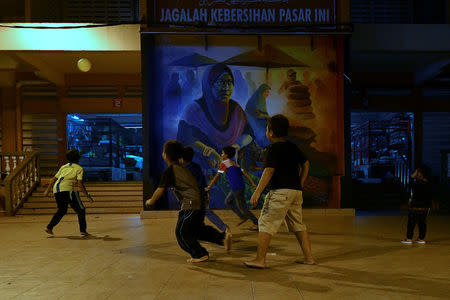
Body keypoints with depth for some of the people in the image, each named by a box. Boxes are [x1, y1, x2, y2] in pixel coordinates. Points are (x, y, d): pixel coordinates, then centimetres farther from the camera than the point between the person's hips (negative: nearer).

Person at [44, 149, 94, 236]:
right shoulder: (79, 168, 7)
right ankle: (83, 230, -1)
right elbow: (80, 183, -2)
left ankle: (49, 227, 23)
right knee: (81, 209, 4)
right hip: (67, 189, -6)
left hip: (56, 190, 7)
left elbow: (54, 179, 21)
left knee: (62, 210, 26)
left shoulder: (64, 167, 25)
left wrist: (47, 190, 26)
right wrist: (88, 195, 2)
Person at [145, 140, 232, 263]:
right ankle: (223, 237, 17)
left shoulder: (168, 171, -9)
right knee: (198, 229, 24)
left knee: (181, 232, 6)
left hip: (191, 205, -9)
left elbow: (160, 191, -8)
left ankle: (200, 254, 10)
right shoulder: (182, 168, 16)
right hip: (200, 203, 9)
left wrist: (150, 201, 9)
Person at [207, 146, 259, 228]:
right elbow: (245, 173, 13)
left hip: (237, 188, -9)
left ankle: (257, 223, 7)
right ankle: (243, 217, 21)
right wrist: (253, 183, 12)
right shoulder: (235, 164, 18)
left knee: (242, 207, 1)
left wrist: (209, 187, 1)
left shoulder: (224, 163, -4)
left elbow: (217, 176, -5)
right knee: (228, 201, 22)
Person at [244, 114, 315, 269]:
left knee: (266, 224, -3)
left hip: (280, 192, -8)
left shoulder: (273, 149, -8)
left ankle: (260, 259, -2)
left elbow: (269, 171, -18)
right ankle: (309, 257, 19)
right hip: (296, 191, 8)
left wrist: (257, 192, -20)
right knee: (298, 225, 16)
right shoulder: (293, 147, 15)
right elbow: (305, 164, 25)